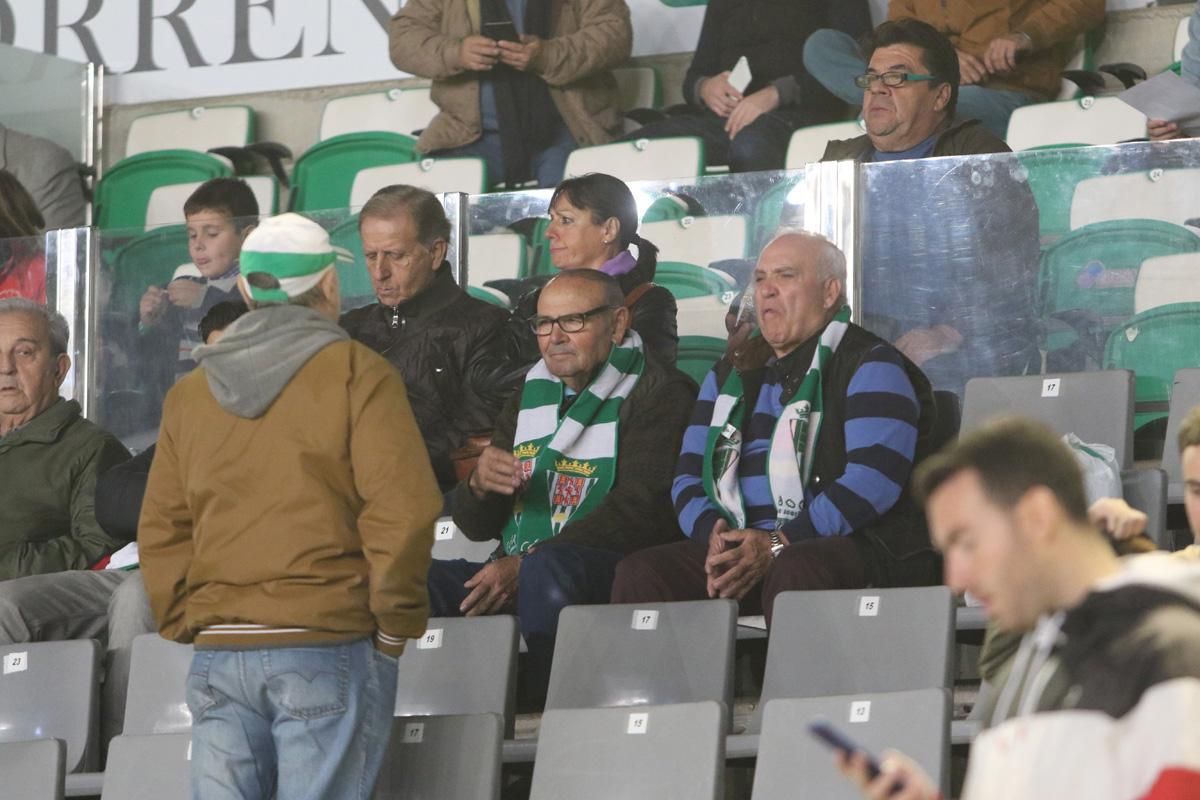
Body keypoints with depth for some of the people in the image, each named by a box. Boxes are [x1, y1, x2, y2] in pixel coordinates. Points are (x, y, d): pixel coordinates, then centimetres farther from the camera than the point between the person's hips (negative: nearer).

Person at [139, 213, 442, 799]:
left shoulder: (190, 393, 15)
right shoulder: (356, 373, -1)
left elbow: (160, 530, 13)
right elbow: (403, 507, -10)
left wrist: (188, 626, 16)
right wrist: (393, 626, -3)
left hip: (217, 655, 4)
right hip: (330, 647, -4)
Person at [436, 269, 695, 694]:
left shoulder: (658, 394, 1)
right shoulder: (531, 395, 22)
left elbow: (641, 510, -13)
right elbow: (477, 526, 22)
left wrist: (527, 564, -19)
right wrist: (478, 485, -4)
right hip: (513, 570, 6)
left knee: (549, 568, -39)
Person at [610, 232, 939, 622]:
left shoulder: (868, 366, 2)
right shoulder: (730, 375, 24)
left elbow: (874, 481, -12)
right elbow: (688, 476, 19)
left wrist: (778, 545, -20)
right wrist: (713, 535, -6)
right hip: (738, 548, 6)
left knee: (794, 573, -42)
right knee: (638, 574, -22)